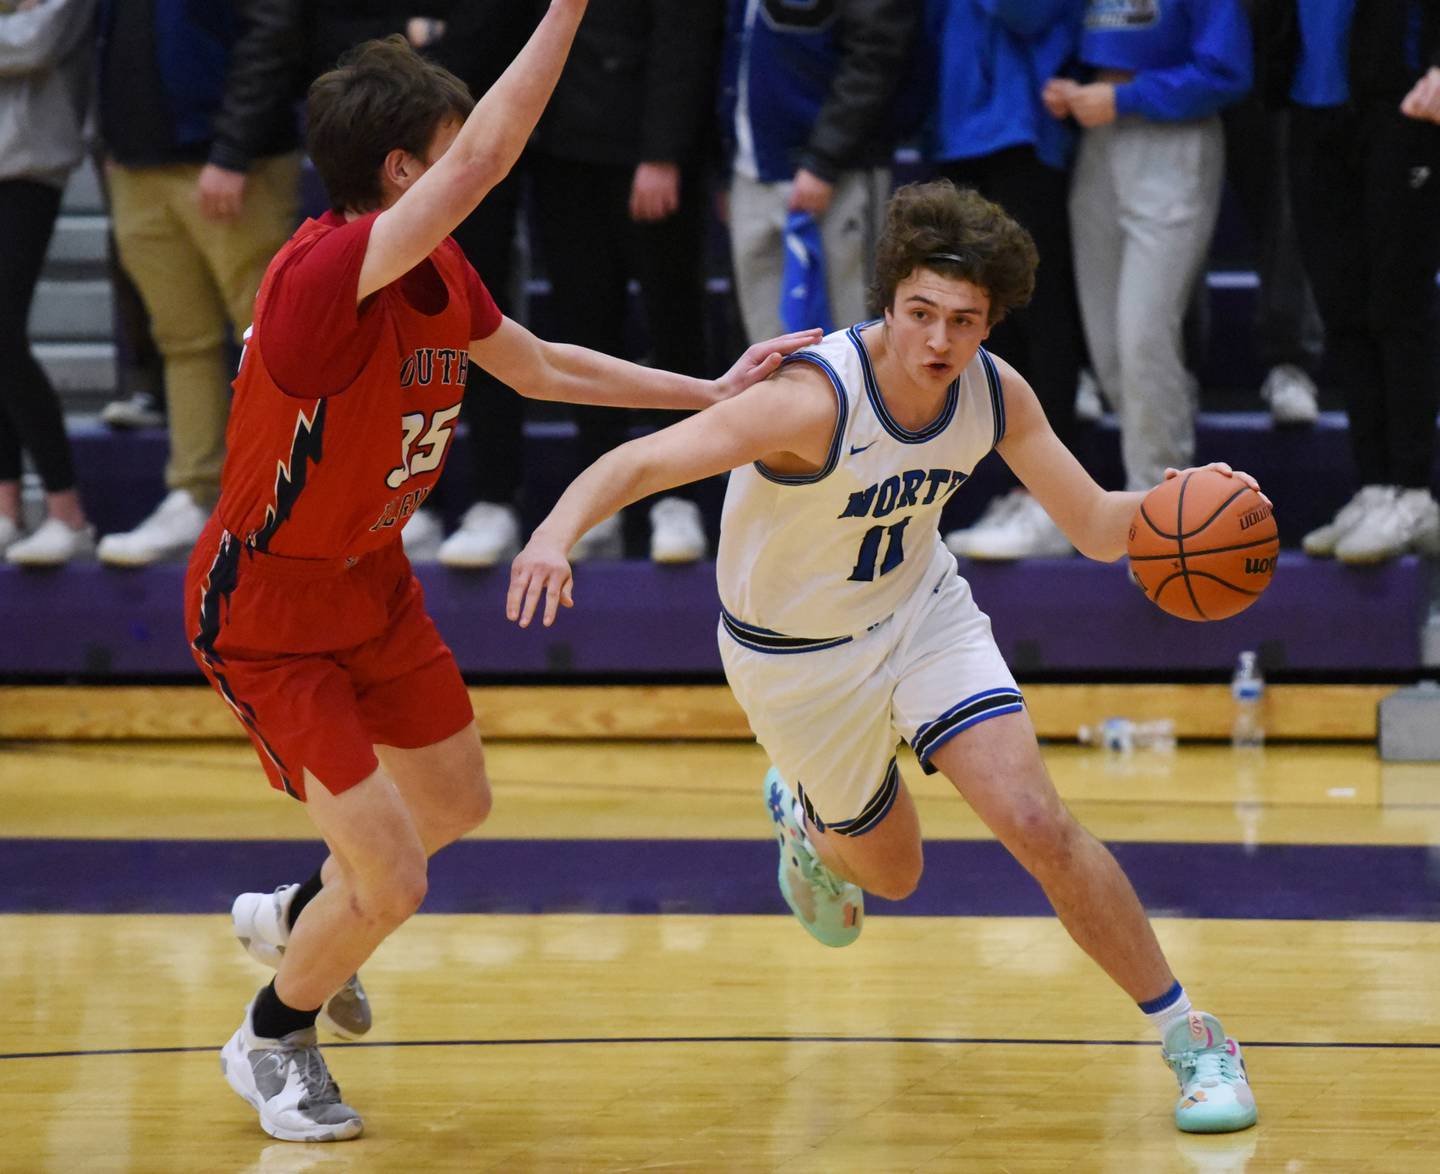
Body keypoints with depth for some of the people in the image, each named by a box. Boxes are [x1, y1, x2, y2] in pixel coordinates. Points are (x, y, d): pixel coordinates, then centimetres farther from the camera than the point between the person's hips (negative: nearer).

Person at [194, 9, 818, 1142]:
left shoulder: (442, 274, -4)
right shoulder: (320, 275, -32)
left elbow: (539, 367, 15)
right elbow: (482, 161, -45)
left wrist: (711, 391, 14)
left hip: (374, 581, 9)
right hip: (266, 614, -9)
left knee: (456, 804, 25)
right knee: (391, 883, -7)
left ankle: (297, 914, 52)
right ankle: (274, 1038, 23)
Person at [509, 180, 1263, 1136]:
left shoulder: (997, 393, -17)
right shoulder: (818, 398, -34)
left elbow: (1095, 526, -7)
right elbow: (642, 460, -41)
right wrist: (559, 530, -60)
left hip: (923, 610, 3)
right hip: (798, 656, -3)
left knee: (1037, 823, -13)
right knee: (890, 870, 14)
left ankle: (1194, 1042, 1)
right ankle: (804, 819, 53)